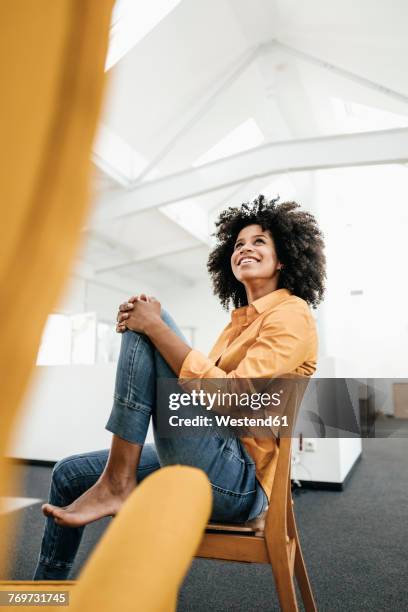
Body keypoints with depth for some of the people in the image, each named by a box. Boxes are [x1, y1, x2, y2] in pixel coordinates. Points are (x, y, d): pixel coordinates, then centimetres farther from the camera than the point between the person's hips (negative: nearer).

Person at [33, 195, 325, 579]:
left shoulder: (291, 315, -8)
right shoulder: (241, 319, 18)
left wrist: (155, 326, -19)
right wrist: (144, 325, -3)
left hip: (239, 480, -8)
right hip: (205, 466, 9)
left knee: (144, 327, -17)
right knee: (69, 475, 12)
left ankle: (116, 485, -11)